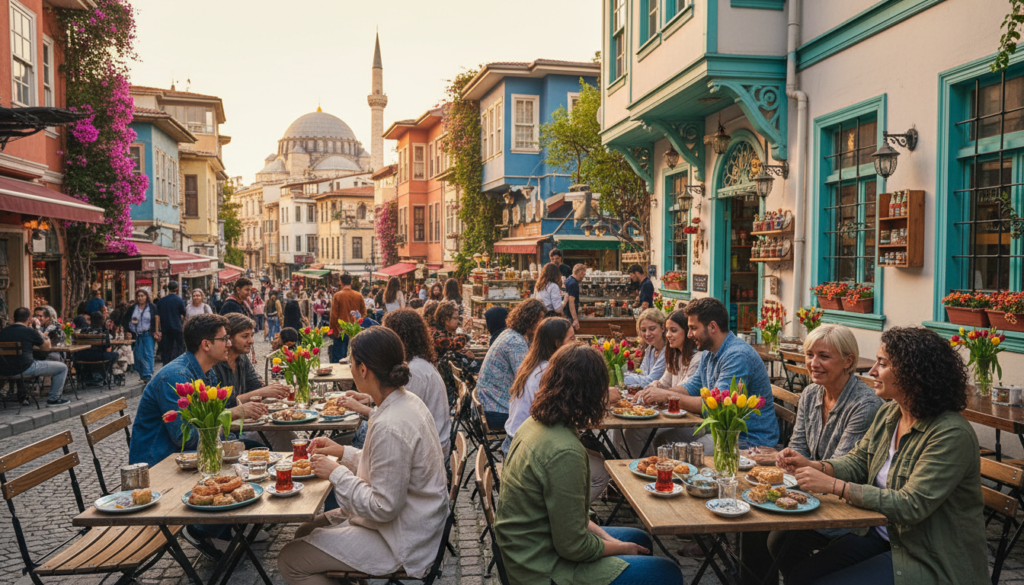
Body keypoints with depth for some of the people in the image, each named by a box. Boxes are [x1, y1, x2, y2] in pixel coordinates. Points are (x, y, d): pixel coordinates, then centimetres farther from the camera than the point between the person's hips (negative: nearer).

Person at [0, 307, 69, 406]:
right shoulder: (30, 332, -9)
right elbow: (46, 348, 6)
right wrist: (46, 338, 24)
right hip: (24, 369, -7)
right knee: (62, 367, 5)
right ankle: (53, 399, 7)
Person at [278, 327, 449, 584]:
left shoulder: (390, 427, -31)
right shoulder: (407, 401, -1)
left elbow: (384, 508, -26)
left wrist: (336, 473, -16)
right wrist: (343, 452, 6)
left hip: (400, 542, -10)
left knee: (289, 561, -3)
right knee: (305, 532, 19)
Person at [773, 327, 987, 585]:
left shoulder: (952, 435, -24)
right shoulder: (888, 413, 3)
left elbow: (911, 505, -28)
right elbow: (857, 461, 11)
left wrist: (834, 485, -28)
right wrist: (812, 466, -10)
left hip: (931, 562, -7)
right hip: (882, 535, 7)